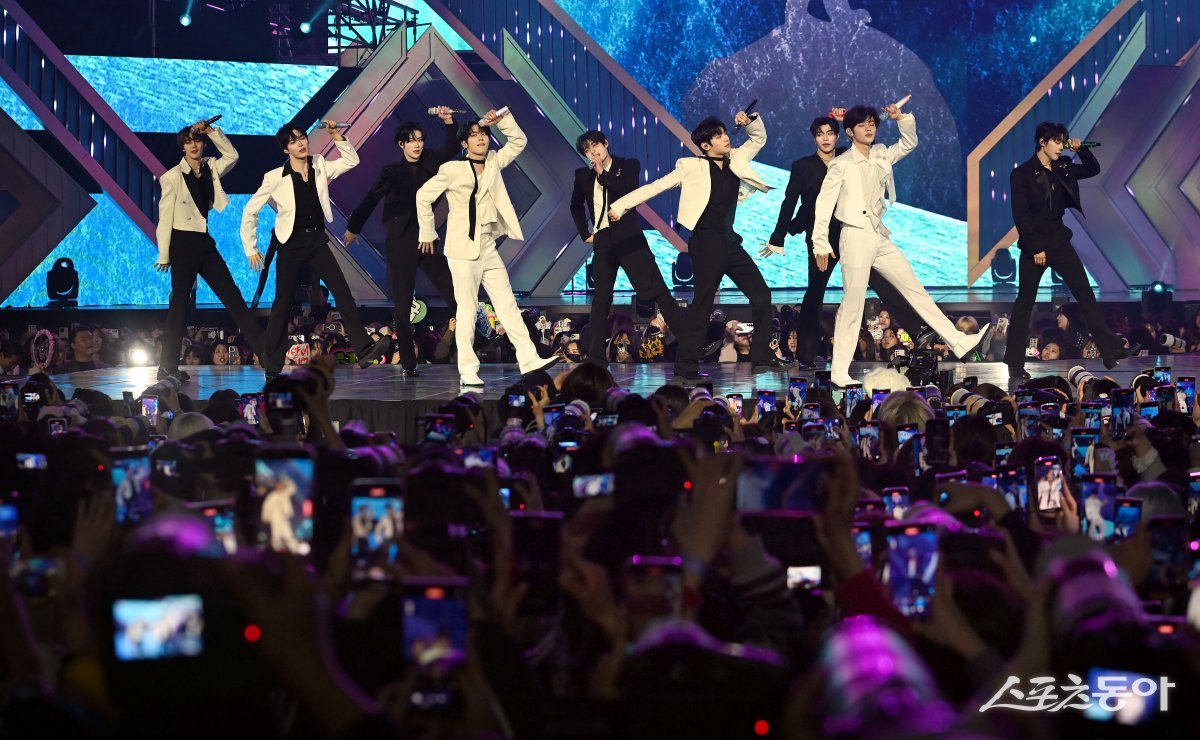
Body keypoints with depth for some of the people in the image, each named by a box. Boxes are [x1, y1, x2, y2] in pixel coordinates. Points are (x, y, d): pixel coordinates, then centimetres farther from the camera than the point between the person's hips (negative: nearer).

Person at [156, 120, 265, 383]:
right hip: (183, 243, -5)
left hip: (205, 243, 5)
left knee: (232, 295, 4)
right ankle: (168, 365, 4)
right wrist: (163, 255, -8)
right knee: (180, 302, -3)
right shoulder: (173, 177, -7)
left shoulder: (210, 168, 7)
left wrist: (212, 131, -3)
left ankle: (264, 348, 3)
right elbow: (165, 217, -7)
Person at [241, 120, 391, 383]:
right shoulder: (275, 178, -8)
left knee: (342, 291, -12)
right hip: (291, 244, -3)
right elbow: (250, 211, -1)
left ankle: (364, 350, -18)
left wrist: (336, 136, -5)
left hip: (317, 242, 3)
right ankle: (272, 368, 9)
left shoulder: (320, 168, 3)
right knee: (283, 303, 1)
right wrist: (251, 248, -1)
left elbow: (351, 160, 7)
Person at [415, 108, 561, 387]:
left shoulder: (493, 163, 8)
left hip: (488, 247, 6)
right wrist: (427, 233, 2)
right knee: (467, 309, -4)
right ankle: (467, 371, -1)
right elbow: (424, 196, -3)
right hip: (463, 248, -6)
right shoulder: (452, 170, -9)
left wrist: (502, 120, -2)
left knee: (508, 305, 2)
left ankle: (529, 360, 0)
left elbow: (518, 141, 14)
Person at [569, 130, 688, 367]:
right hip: (602, 242, 4)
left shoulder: (628, 166, 3)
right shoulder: (584, 175, 13)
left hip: (628, 238, -4)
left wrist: (603, 173, -7)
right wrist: (585, 233, 17)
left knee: (656, 290, -11)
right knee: (601, 299, 4)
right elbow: (576, 205, 28)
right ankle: (595, 358, 7)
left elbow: (630, 191, -16)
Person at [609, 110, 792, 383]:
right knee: (702, 304, -5)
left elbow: (759, 137, 23)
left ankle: (763, 357, 12)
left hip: (730, 242, 7)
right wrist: (620, 206, -10)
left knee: (761, 294, 5)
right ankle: (685, 368, 0)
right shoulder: (692, 167, -5)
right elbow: (656, 186, -6)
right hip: (707, 243, -7)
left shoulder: (736, 159, 10)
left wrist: (750, 121, 1)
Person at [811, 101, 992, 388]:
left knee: (916, 290, 7)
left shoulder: (881, 156, 10)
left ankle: (959, 342, 8)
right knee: (852, 304, -6)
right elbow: (824, 204, -9)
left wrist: (903, 119, 4)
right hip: (856, 238, -6)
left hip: (880, 238, 7)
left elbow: (909, 143, 23)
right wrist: (821, 244, -13)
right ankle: (839, 372, -1)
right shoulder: (841, 165, -7)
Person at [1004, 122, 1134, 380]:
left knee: (1086, 295, 1)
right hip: (1035, 246, -6)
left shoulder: (1062, 169, 8)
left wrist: (1081, 150, 3)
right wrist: (1035, 248, -17)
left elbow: (1093, 170, 20)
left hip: (1059, 241, 6)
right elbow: (1020, 215, -13)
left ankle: (1111, 349, 0)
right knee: (1025, 303, 1)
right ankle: (1015, 364, 8)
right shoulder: (1022, 174, -9)